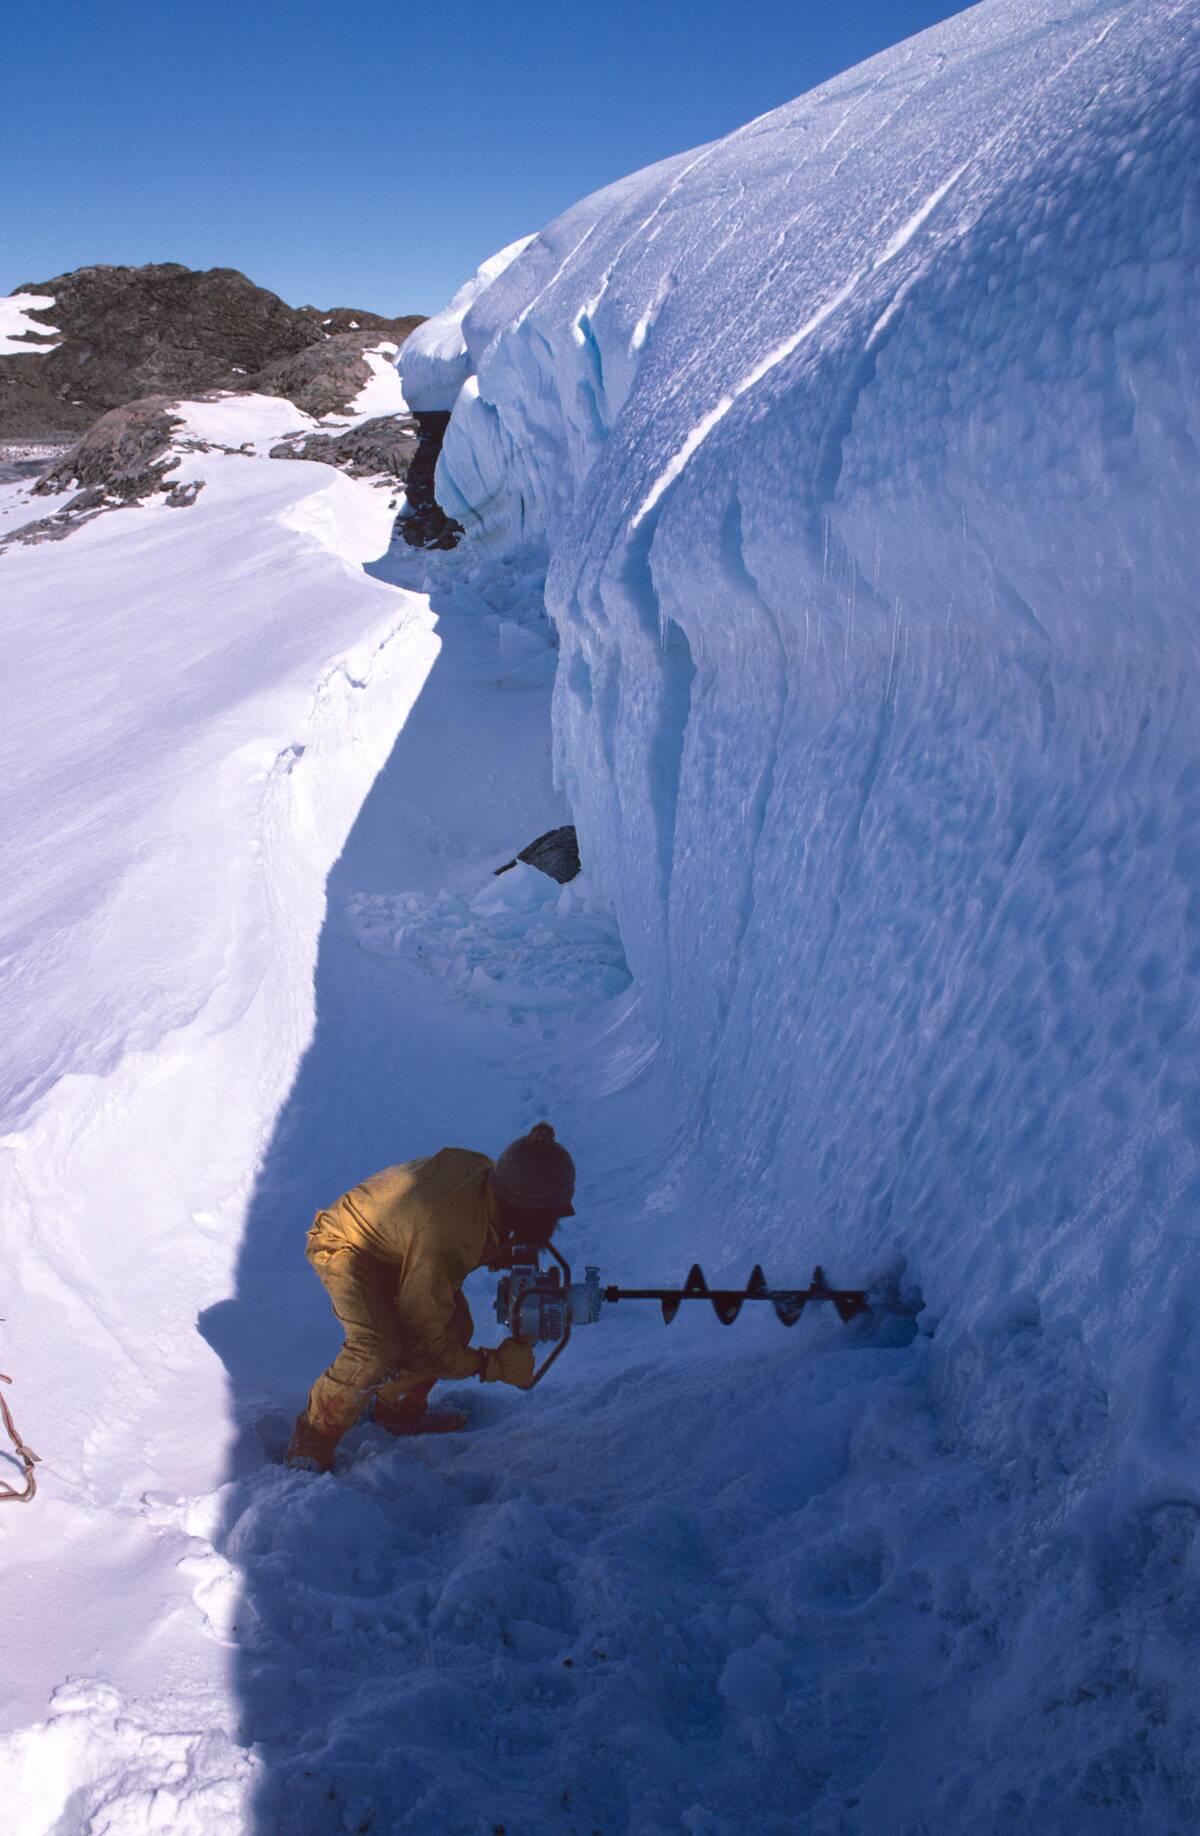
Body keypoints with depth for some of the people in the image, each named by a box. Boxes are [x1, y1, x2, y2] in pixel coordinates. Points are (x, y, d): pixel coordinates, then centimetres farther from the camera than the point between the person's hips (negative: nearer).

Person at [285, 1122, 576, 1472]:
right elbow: (424, 1336, -28)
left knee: (456, 1327, 4)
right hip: (344, 1246, -8)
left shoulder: (487, 1172, -21)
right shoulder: (445, 1241, -42)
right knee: (377, 1351, -27)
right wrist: (493, 1366, -22)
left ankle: (400, 1407, 26)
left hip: (392, 1235, 8)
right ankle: (313, 1438, -4)